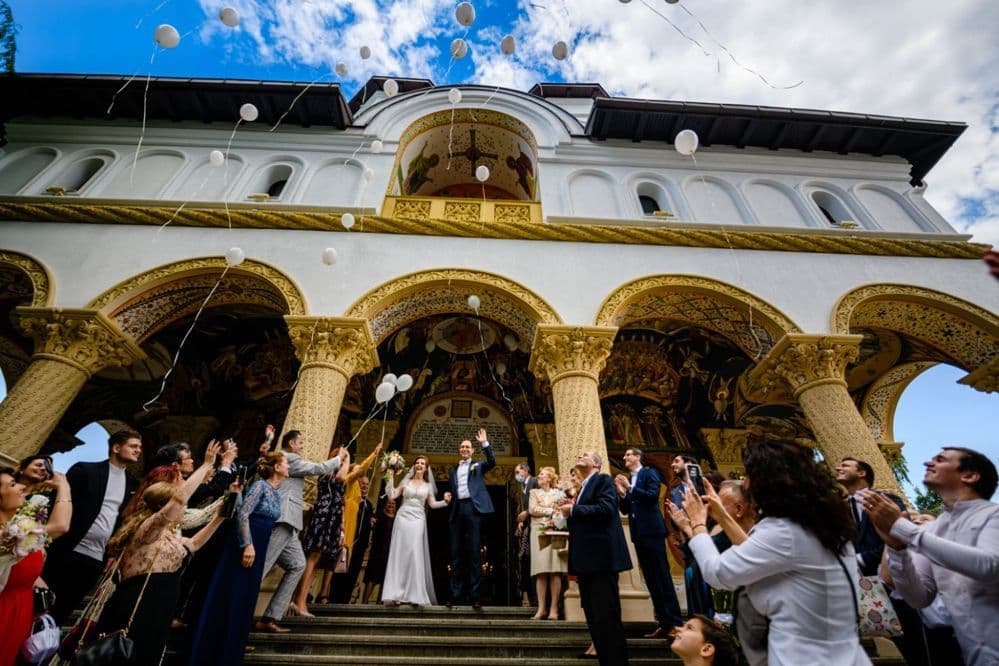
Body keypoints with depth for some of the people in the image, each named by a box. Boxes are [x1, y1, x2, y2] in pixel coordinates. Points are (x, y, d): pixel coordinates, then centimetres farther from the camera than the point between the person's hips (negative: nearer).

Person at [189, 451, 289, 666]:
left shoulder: (276, 495, 13)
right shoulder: (260, 485, -13)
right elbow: (242, 514, -20)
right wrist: (248, 545, -24)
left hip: (257, 548, 8)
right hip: (244, 546, -8)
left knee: (245, 598, 13)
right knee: (228, 597, 1)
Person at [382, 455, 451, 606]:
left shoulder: (428, 486, 12)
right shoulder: (406, 482, 11)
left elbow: (432, 504, 8)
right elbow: (392, 495, 3)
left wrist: (445, 501, -8)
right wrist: (391, 477, -1)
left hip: (417, 520, 0)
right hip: (402, 518, 0)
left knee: (415, 555, -6)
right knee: (399, 554, -4)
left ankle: (415, 595, -2)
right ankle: (396, 594, -4)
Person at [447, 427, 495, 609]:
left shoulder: (478, 466, 13)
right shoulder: (453, 470, 22)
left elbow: (492, 462, -6)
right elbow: (453, 490, 22)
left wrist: (484, 443, -12)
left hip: (473, 508, -3)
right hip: (457, 510, 4)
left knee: (474, 551, -4)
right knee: (456, 552, 4)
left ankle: (474, 595, -1)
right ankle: (456, 594, 9)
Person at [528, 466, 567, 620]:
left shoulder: (559, 493, 15)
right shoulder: (534, 492, 17)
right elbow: (532, 509, 1)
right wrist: (550, 511, -2)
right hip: (539, 532, 1)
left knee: (555, 570, -9)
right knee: (540, 570, -6)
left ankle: (554, 608, -7)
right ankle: (541, 608, -5)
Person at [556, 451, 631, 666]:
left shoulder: (604, 480, -4)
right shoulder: (583, 488, 22)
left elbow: (606, 508, -21)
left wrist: (574, 509, -14)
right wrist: (569, 509, 4)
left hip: (602, 556, -9)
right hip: (586, 559, 9)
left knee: (607, 615, -5)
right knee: (593, 615, 14)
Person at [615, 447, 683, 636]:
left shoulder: (649, 473, -2)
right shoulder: (628, 480, 16)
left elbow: (652, 496, -18)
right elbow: (625, 510, 14)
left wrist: (630, 488, -16)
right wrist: (622, 493, -2)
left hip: (652, 531, -7)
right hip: (638, 533, 7)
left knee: (662, 576, -5)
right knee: (650, 578, 9)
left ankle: (675, 621, 2)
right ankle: (663, 622, 16)